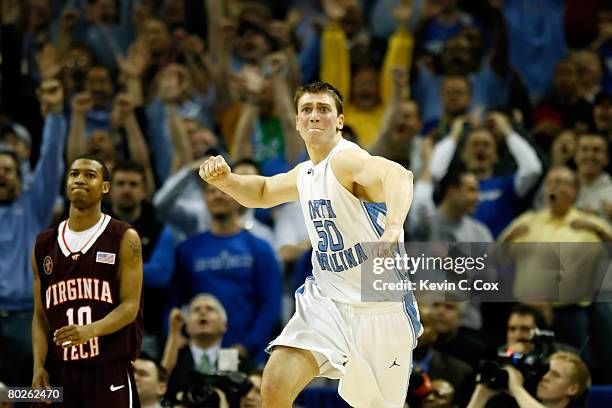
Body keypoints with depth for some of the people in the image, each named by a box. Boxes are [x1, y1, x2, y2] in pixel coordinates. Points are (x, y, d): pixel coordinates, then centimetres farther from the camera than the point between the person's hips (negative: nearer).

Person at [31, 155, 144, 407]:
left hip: (110, 371, -4)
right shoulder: (44, 245, 11)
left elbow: (130, 306, -8)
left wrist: (91, 330, -26)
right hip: (60, 373, 4)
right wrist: (39, 366, -3)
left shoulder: (124, 238, -1)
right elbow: (40, 315, 12)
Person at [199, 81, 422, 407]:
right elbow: (263, 192, 29)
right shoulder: (306, 173, 7)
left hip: (381, 307, -6)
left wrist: (393, 227, -62)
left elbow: (397, 174, -41)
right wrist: (225, 179, 6)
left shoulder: (347, 160, -19)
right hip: (326, 301, 6)